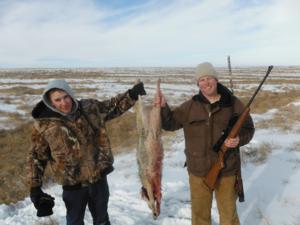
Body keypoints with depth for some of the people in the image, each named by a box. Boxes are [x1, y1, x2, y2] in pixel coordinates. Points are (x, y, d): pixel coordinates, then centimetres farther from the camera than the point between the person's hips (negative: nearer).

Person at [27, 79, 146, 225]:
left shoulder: (89, 108, -7)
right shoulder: (43, 124, -13)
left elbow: (113, 106, 7)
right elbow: (36, 157, -4)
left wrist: (131, 94, -4)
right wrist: (34, 187, -6)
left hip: (98, 176, 2)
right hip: (72, 184, -2)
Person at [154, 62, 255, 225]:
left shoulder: (233, 104, -5)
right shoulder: (190, 106, -3)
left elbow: (248, 128, 3)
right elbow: (170, 124, -1)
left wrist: (239, 139, -18)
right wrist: (163, 107, -19)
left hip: (226, 169, -1)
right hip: (198, 170, 1)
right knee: (199, 212, 19)